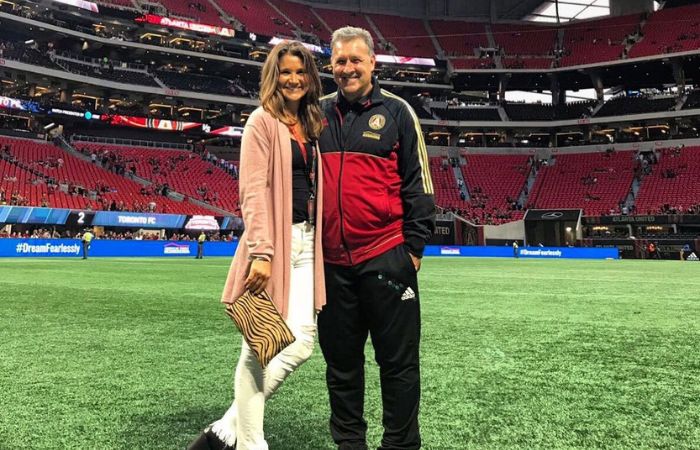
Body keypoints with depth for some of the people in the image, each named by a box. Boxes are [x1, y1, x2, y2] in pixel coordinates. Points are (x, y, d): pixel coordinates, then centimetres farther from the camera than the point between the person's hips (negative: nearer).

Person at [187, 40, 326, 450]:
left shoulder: (311, 125, 19)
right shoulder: (263, 121, -3)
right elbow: (253, 190, -13)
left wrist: (318, 244, 14)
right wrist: (261, 251, -22)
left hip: (305, 244, 8)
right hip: (274, 244, -8)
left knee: (301, 344, 6)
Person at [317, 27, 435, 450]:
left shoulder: (397, 112, 2)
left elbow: (418, 183, 1)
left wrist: (415, 245, -4)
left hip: (386, 256, -3)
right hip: (331, 260, 4)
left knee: (398, 359, 6)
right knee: (341, 360, 13)